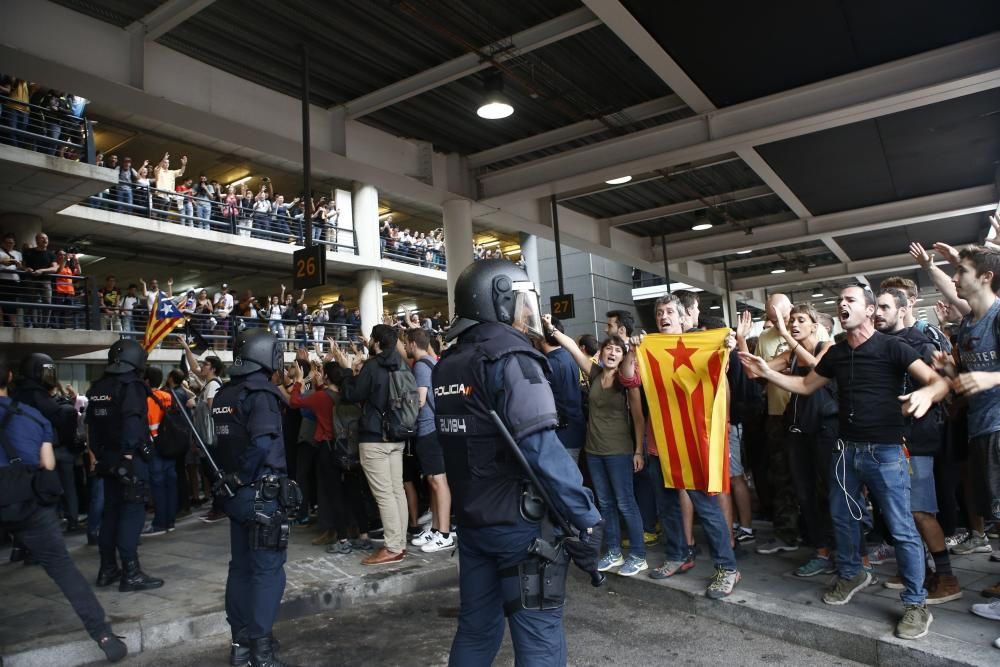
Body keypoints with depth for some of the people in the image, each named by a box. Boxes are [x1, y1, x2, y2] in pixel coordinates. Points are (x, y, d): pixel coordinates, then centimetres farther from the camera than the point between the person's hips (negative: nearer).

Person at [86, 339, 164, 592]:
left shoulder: (97, 389, 12)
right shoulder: (131, 386, -12)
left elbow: (91, 426, 15)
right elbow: (132, 424, -23)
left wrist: (100, 455, 19)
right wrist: (129, 457, -22)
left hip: (108, 459, 8)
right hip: (131, 459, -8)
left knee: (111, 511, 16)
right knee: (132, 513, -4)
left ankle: (108, 569, 23)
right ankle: (130, 573, -2)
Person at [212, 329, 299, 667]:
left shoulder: (223, 395, 8)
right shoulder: (261, 393, -16)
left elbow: (219, 442, 8)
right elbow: (262, 443, -29)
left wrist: (232, 478, 9)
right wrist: (246, 474, -14)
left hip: (236, 495, 8)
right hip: (263, 495, -8)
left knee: (240, 567, 16)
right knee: (267, 571, 1)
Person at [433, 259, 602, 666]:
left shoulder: (448, 363, 9)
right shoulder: (509, 357, -16)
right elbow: (541, 448, -25)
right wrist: (586, 518, -21)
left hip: (471, 518, 8)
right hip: (518, 522, -8)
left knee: (476, 628, 19)